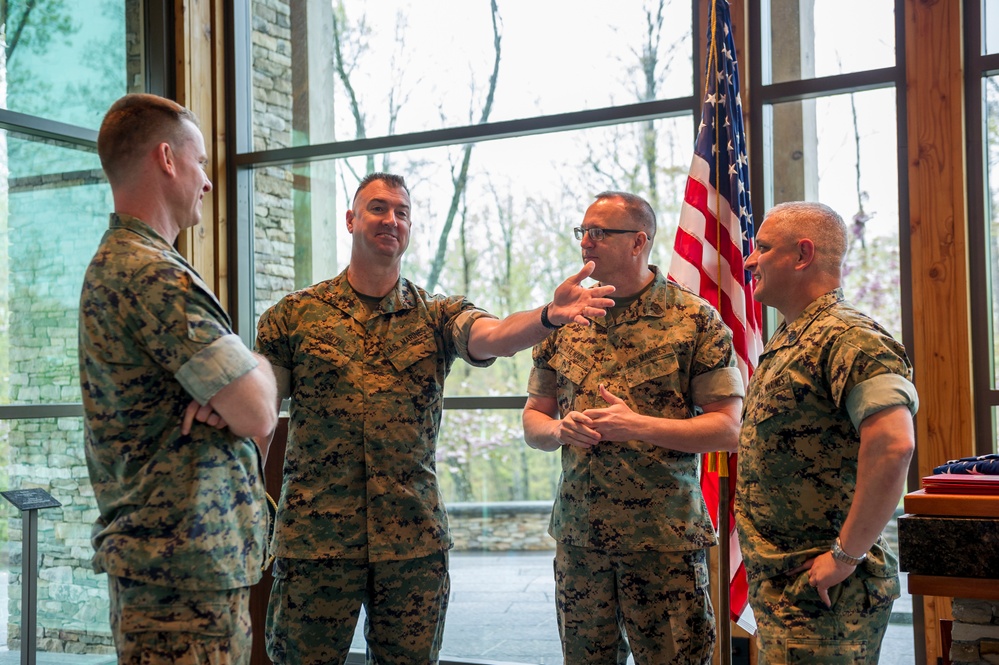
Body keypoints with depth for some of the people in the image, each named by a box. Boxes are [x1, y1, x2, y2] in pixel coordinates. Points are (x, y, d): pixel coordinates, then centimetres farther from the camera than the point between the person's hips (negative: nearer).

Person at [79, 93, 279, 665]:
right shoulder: (154, 276, -18)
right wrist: (259, 368, 2)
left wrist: (224, 397, -7)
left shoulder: (114, 263, 17)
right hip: (188, 567, -10)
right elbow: (258, 414, -20)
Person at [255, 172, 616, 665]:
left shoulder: (438, 316, 6)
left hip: (415, 540, 1)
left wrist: (551, 315, -37)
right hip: (313, 538, -1)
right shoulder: (295, 315, 4)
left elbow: (494, 336, -16)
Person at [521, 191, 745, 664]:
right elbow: (533, 422, 14)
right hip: (577, 532, 4)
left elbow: (729, 429, -8)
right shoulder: (565, 321, 9)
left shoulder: (695, 319, -4)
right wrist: (559, 429, -9)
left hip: (665, 536, -4)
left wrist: (639, 426, -18)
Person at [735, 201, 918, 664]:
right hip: (774, 582, 9)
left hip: (819, 590, -9)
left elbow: (894, 445, -29)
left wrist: (847, 555, -24)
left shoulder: (847, 338, -17)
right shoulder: (786, 341, 15)